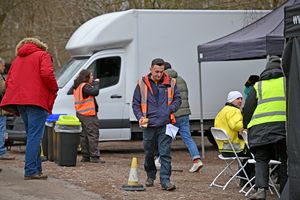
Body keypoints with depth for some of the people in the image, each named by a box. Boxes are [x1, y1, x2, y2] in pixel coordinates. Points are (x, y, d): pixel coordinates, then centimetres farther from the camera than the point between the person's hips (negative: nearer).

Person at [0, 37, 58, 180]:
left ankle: (37, 169, 14)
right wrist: (54, 89, 0)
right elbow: (47, 74, -13)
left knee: (32, 135, 14)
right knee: (35, 136, -9)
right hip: (37, 100, -7)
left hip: (19, 101, 7)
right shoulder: (43, 55, 4)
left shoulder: (17, 59, 24)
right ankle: (31, 171, -16)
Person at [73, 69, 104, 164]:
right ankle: (94, 157, -10)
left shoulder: (77, 87, 15)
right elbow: (95, 92, -26)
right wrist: (96, 83, -10)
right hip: (89, 115, -10)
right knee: (93, 135, -8)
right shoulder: (85, 87, -15)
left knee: (84, 136, 11)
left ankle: (85, 156, 13)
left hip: (80, 114, 10)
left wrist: (94, 83, 7)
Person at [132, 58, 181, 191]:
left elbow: (177, 99, 12)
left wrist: (170, 109, -7)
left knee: (165, 153, -7)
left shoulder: (171, 83, 5)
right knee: (149, 153, 13)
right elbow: (135, 103, 7)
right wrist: (140, 117, -8)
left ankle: (165, 181, -7)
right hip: (149, 125, 1)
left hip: (165, 125, -1)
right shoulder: (142, 84, 3)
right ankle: (150, 176, 34)